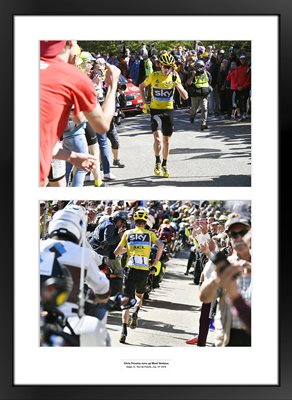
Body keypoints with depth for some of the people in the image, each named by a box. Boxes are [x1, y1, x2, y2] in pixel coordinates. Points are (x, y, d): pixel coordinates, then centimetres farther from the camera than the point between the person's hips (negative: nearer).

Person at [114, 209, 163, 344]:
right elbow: (160, 245, -7)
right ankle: (135, 312, -6)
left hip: (131, 269, -1)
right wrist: (155, 265, -2)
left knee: (126, 300, -2)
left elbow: (116, 252, 11)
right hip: (144, 271, 1)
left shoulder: (128, 233, 11)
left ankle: (124, 330, -20)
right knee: (139, 296, 25)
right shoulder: (150, 234, 11)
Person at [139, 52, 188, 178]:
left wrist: (177, 84, -24)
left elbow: (185, 96, -10)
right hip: (155, 110, -2)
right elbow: (141, 86, 10)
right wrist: (145, 103, 3)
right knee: (158, 139, -19)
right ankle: (157, 161, 3)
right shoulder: (154, 76, -9)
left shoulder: (174, 77, -5)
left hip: (168, 111, 2)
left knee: (167, 141, 10)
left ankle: (164, 165, 26)